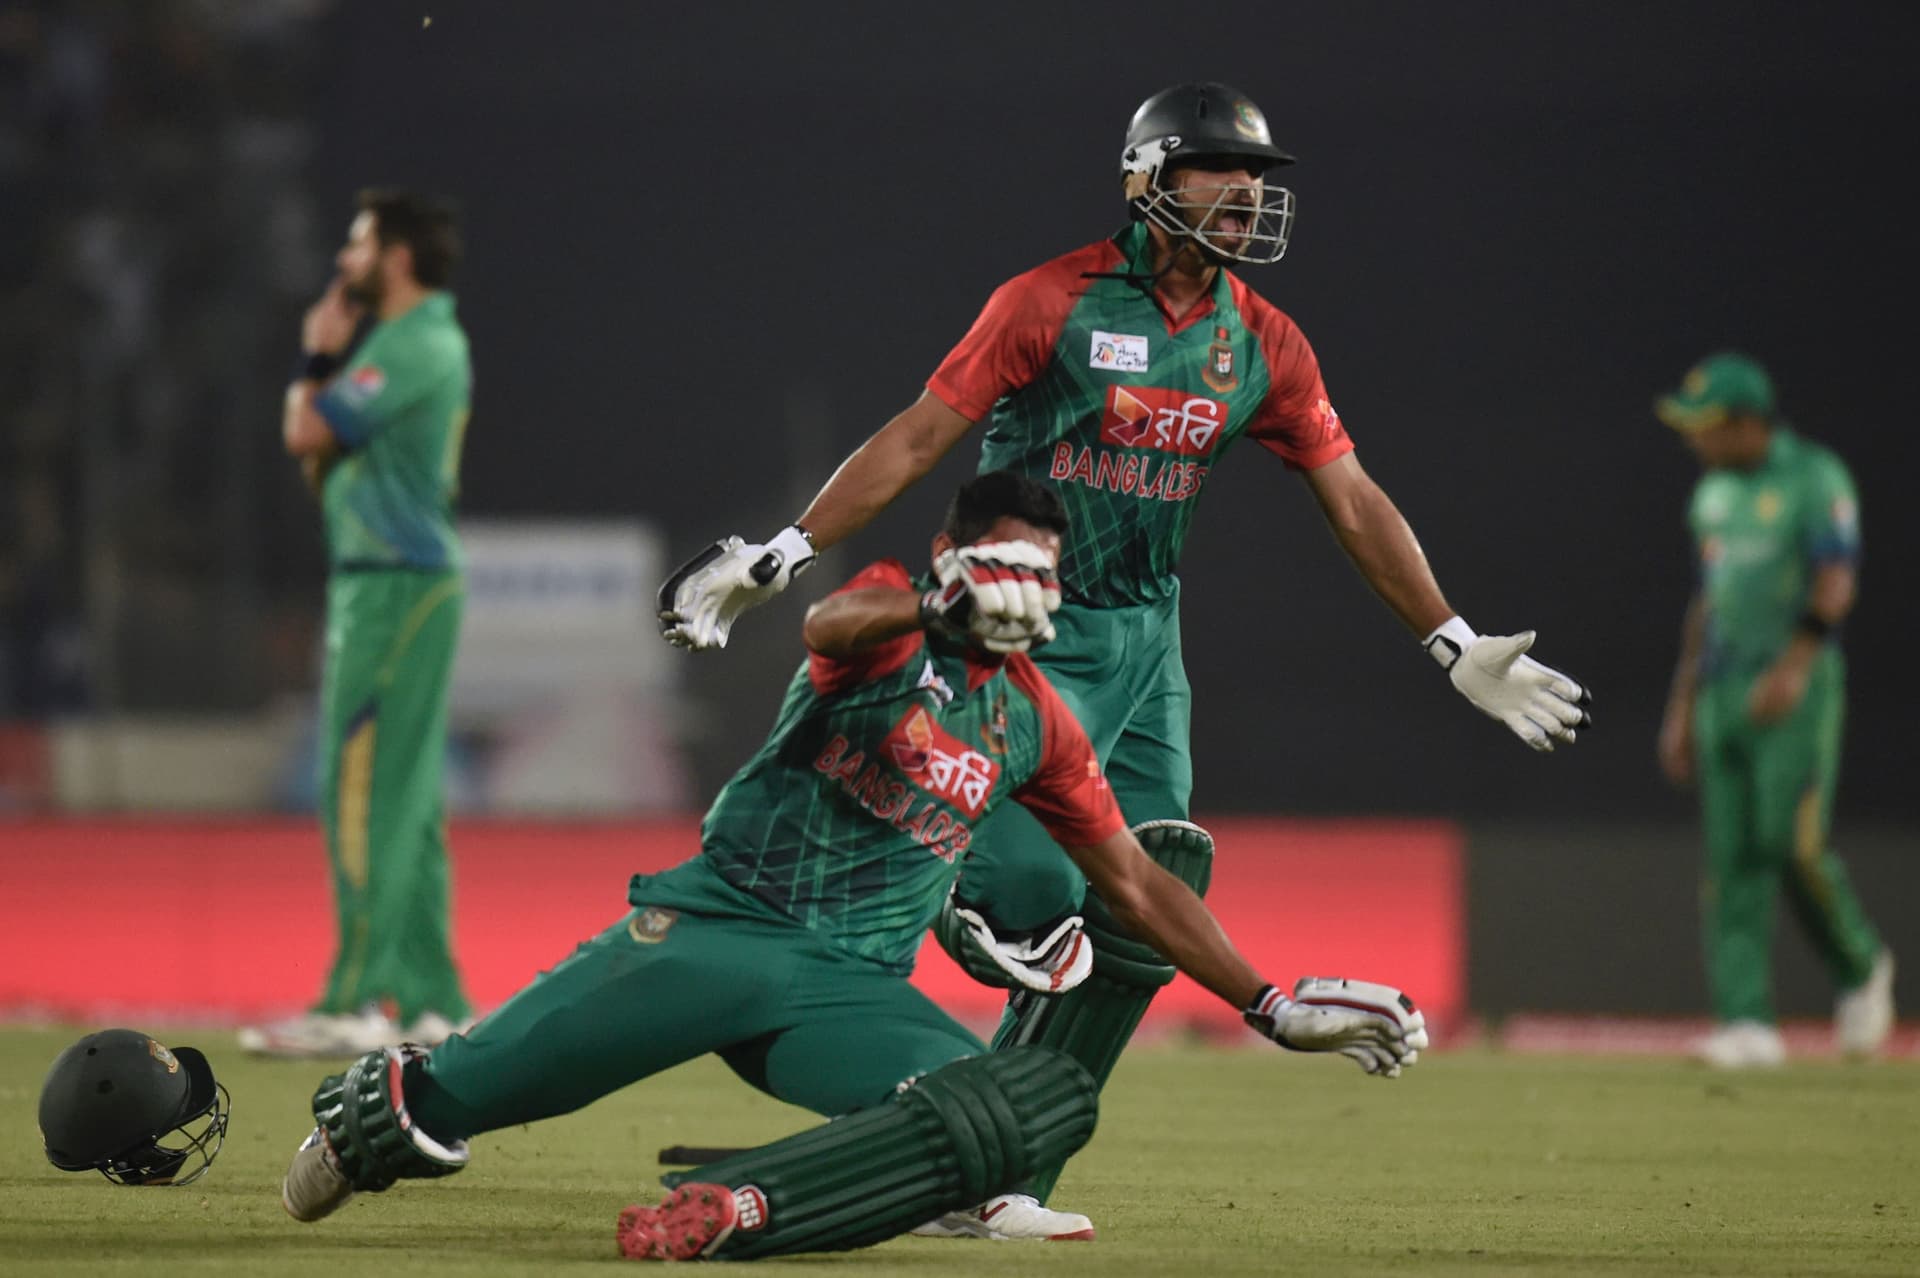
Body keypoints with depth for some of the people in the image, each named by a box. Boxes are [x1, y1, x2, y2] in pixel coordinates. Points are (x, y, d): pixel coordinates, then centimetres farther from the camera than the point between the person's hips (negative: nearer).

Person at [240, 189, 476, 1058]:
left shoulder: (414, 348, -13)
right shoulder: (429, 344, 19)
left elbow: (305, 434, -16)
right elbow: (326, 463, 21)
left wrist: (316, 357, 0)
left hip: (395, 584, -11)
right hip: (388, 583, 11)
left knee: (364, 794, -11)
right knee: (409, 802, 10)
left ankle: (355, 1002, -13)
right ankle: (428, 1000, 12)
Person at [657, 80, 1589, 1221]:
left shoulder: (1264, 344, 5)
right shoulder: (1054, 304, -11)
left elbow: (1352, 500, 10)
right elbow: (918, 440, -9)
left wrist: (1459, 649, 8)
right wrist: (777, 560, -14)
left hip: (1147, 637, 6)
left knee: (1140, 921, 1)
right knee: (1030, 887, -22)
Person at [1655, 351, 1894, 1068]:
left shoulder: (1815, 478, -5)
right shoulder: (1712, 492, 17)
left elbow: (1837, 584, -15)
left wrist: (1793, 667, -28)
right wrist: (1681, 706, 19)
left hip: (1798, 690, -7)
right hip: (1722, 688, 7)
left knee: (1794, 847, -15)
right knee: (1731, 861, -2)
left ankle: (1860, 969, 10)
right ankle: (1746, 1023, -5)